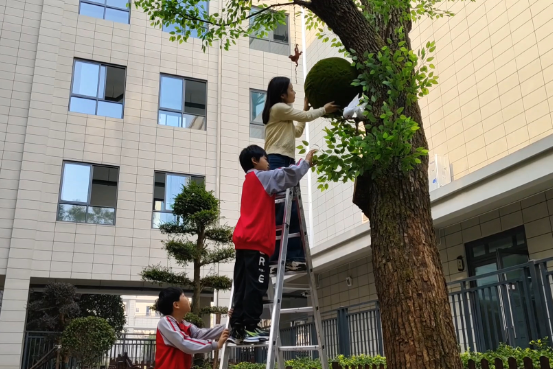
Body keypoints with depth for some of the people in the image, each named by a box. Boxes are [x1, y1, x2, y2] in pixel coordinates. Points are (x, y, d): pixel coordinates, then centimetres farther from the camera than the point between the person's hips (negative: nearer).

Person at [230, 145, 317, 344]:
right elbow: (288, 175, -6)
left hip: (244, 241, 9)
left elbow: (281, 179, 29)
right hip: (256, 241, -8)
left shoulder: (250, 181, 26)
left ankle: (237, 329, 3)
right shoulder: (262, 177, 2)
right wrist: (306, 161, 9)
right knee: (255, 286, -8)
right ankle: (250, 328, -8)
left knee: (243, 287, 5)